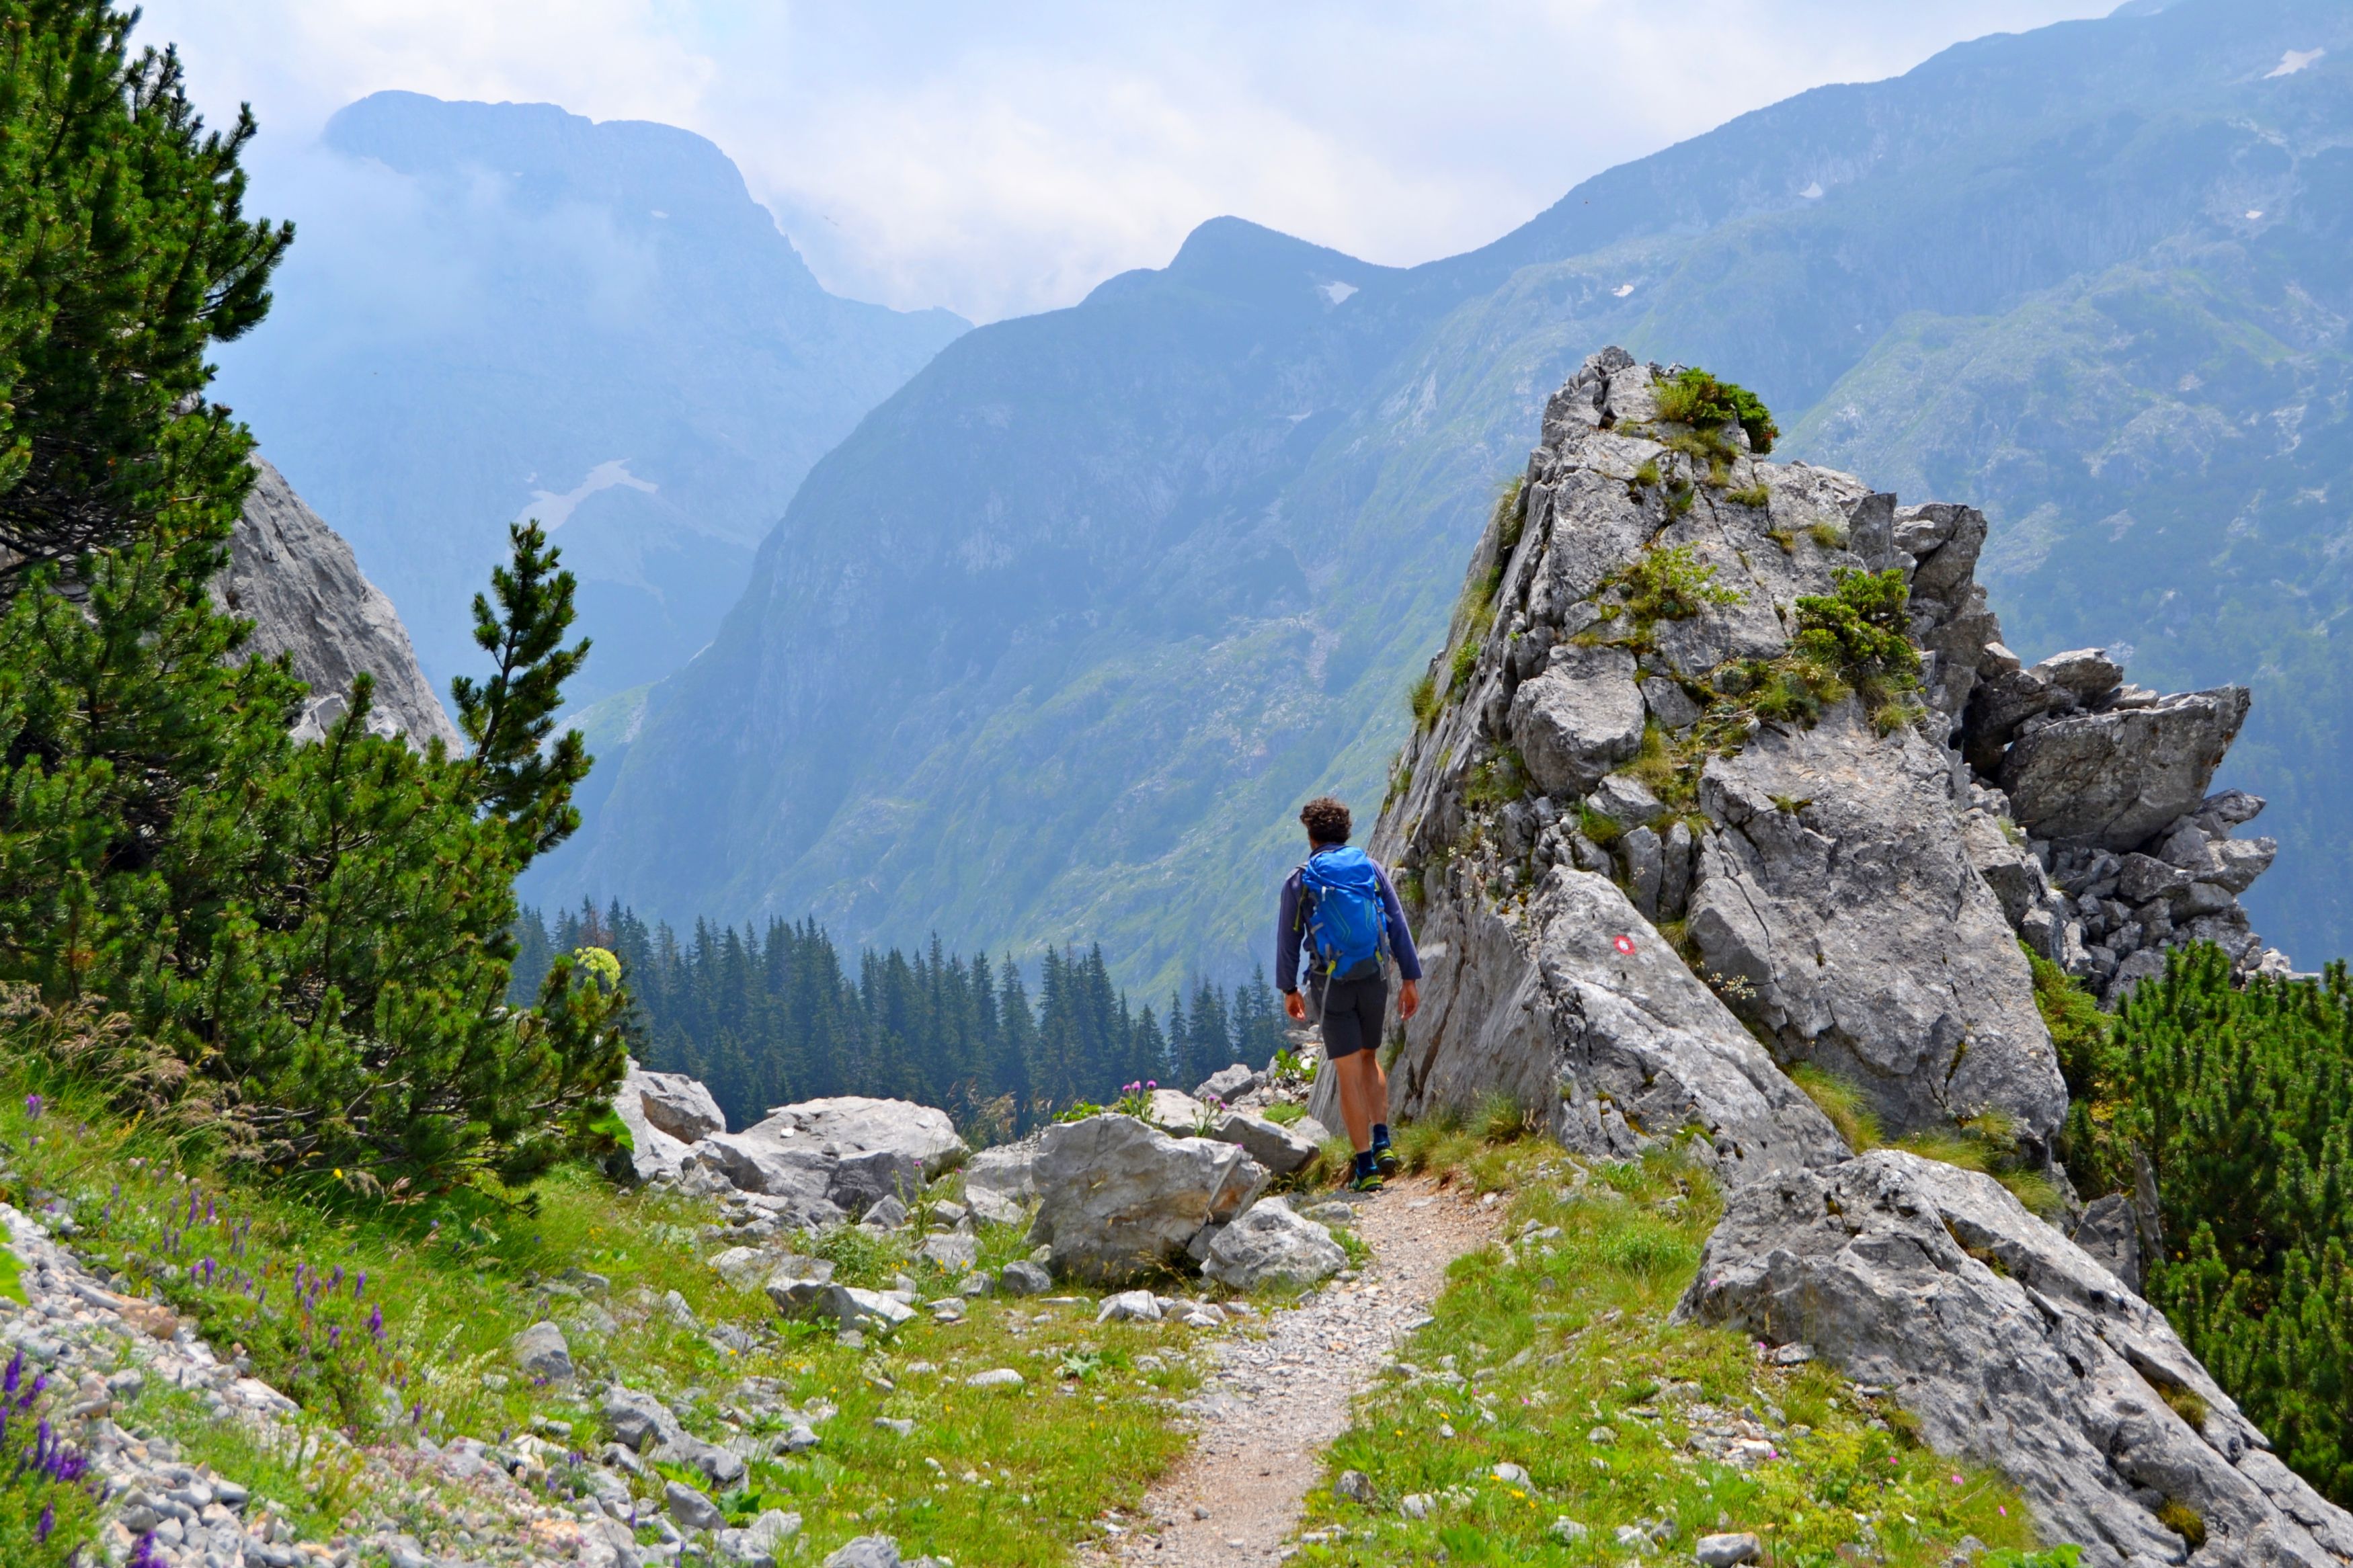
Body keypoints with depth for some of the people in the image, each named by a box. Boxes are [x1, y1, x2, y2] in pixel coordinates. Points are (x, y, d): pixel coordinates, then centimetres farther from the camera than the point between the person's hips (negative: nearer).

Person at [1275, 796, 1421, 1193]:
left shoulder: (1299, 881, -1)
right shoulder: (1371, 868, 4)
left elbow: (1288, 940, 4)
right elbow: (1398, 924, 2)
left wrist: (1288, 989, 16)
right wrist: (1411, 978, 7)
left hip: (1333, 985, -3)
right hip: (1375, 979, 3)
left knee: (1350, 1074, 1)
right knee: (1369, 1058, 24)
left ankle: (1367, 1168, 0)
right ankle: (1382, 1142, 12)